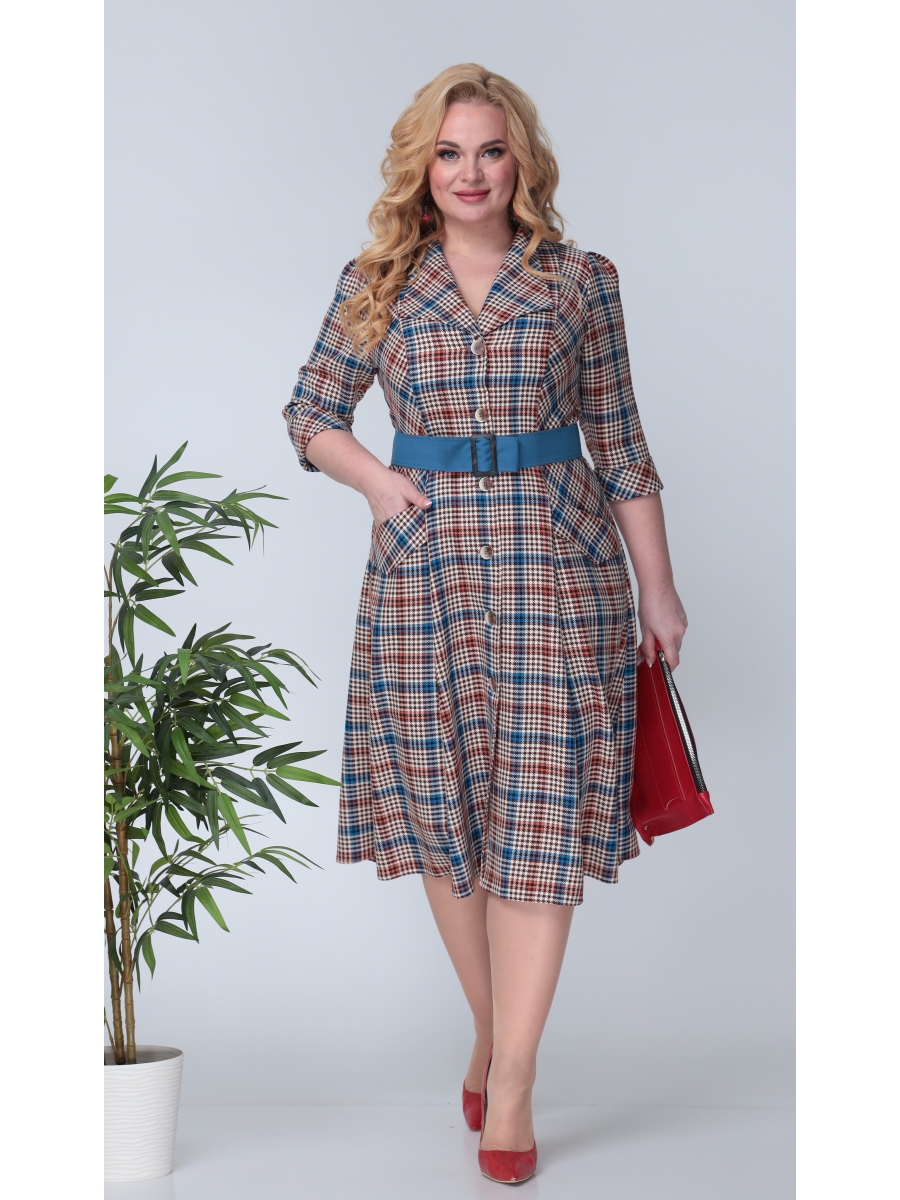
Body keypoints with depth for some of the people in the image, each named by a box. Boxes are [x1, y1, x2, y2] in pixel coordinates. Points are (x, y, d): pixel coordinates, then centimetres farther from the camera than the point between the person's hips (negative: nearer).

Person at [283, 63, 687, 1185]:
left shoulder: (580, 280, 6)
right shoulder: (377, 284, 9)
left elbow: (619, 442, 8)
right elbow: (310, 412, 17)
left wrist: (659, 587, 7)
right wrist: (376, 479, -2)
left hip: (555, 556, -2)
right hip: (422, 558, 2)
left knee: (539, 814, -6)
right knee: (439, 808, 6)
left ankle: (512, 1089, 0)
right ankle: (490, 1035, 25)